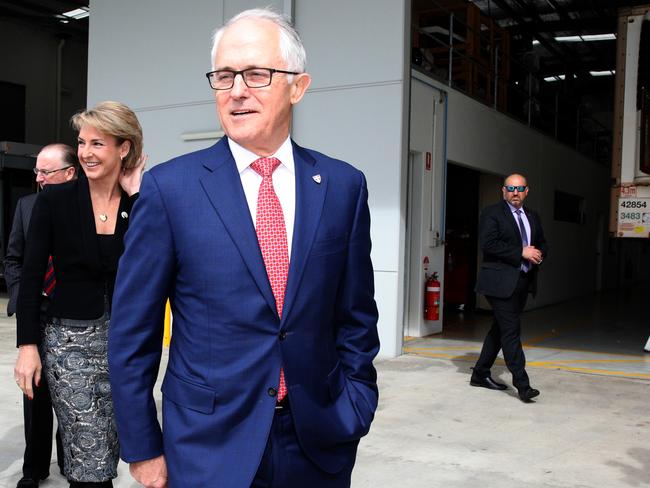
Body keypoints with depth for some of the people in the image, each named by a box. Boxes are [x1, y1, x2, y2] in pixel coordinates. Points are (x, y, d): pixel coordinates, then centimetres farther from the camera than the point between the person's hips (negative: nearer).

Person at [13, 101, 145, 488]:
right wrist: (28, 344, -7)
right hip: (70, 340, -2)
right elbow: (32, 276, -2)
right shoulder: (55, 199, -5)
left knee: (104, 456, 13)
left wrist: (136, 197, -12)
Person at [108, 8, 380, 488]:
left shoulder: (344, 186, -1)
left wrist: (354, 412, 1)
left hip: (319, 445, 2)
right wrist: (143, 448, -2)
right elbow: (133, 332, -4)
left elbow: (356, 318, 4)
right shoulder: (170, 186, -7)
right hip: (208, 448, -1)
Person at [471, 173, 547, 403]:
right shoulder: (492, 214, -6)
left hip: (522, 281, 8)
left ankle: (480, 374, 25)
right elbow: (488, 244, -17)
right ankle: (522, 384, -7)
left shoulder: (532, 216, 17)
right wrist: (521, 252, -18)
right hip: (501, 282, -8)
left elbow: (542, 244, 27)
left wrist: (538, 254, 2)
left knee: (500, 329, 14)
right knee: (511, 330, -10)